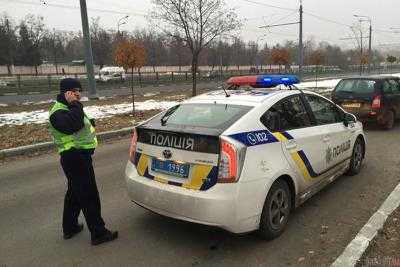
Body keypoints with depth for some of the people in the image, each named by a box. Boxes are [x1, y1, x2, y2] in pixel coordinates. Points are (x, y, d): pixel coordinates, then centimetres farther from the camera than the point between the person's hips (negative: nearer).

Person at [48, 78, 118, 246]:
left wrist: (89, 123, 8)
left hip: (78, 156, 11)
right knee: (89, 196, -6)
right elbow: (72, 125, -34)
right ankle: (98, 233, 1)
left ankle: (69, 227, 34)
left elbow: (81, 124, 29)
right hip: (75, 158, -11)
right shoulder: (58, 112, -15)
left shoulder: (69, 108, 18)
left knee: (75, 193, 20)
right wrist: (76, 106, -24)